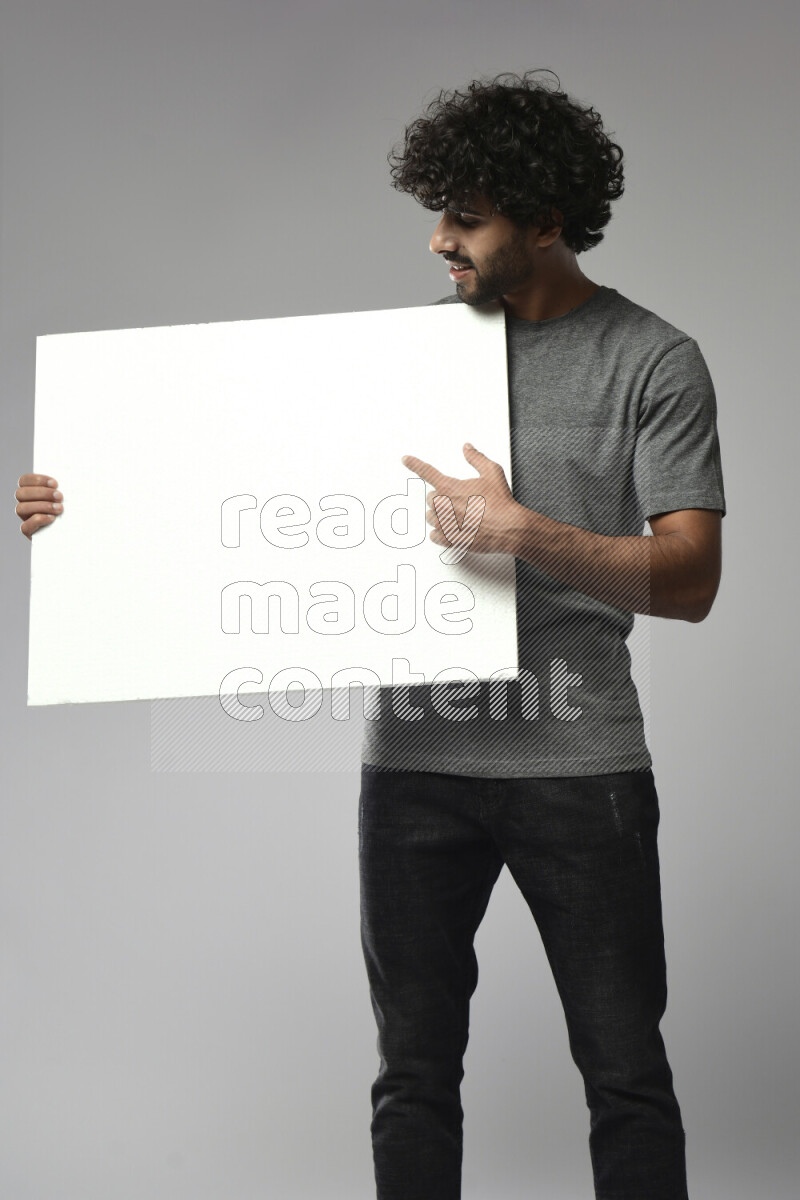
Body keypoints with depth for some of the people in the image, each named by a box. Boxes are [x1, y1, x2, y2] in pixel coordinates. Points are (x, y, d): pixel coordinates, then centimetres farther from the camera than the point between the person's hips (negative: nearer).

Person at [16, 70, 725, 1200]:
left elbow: (690, 578, -9)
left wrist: (524, 535, -23)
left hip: (581, 765, -3)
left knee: (626, 1069, 8)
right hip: (417, 760, 3)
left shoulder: (655, 362, -2)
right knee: (416, 1067, 13)